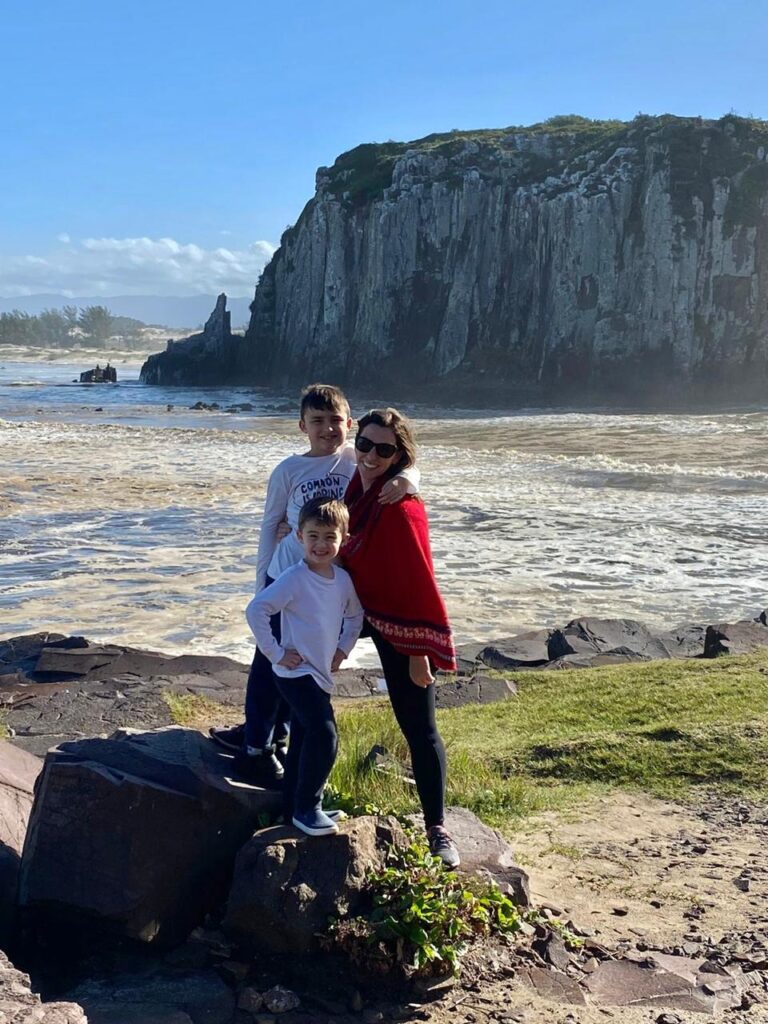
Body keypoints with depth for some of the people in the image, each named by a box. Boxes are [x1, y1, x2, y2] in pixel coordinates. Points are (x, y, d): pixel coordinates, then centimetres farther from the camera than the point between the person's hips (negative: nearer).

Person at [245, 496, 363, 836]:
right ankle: (306, 808, -2)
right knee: (324, 736, -17)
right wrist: (275, 652, -20)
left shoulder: (343, 579, 2)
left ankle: (294, 807, 29)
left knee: (304, 741, 16)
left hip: (320, 674, 7)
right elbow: (255, 610, -24)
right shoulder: (294, 579, -19)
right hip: (295, 672, -7)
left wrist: (343, 648, 8)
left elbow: (355, 614, 20)